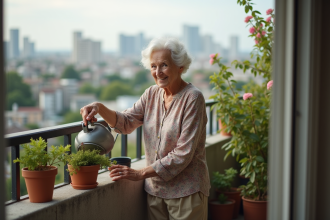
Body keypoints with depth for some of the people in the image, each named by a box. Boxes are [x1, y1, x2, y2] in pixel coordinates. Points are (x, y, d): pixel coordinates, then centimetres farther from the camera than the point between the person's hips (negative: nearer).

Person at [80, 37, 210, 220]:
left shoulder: (193, 98, -15)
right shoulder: (152, 94, 5)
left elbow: (183, 154, -19)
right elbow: (126, 122, 1)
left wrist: (141, 174, -18)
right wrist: (100, 108, -18)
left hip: (186, 190, -5)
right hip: (155, 189, 5)